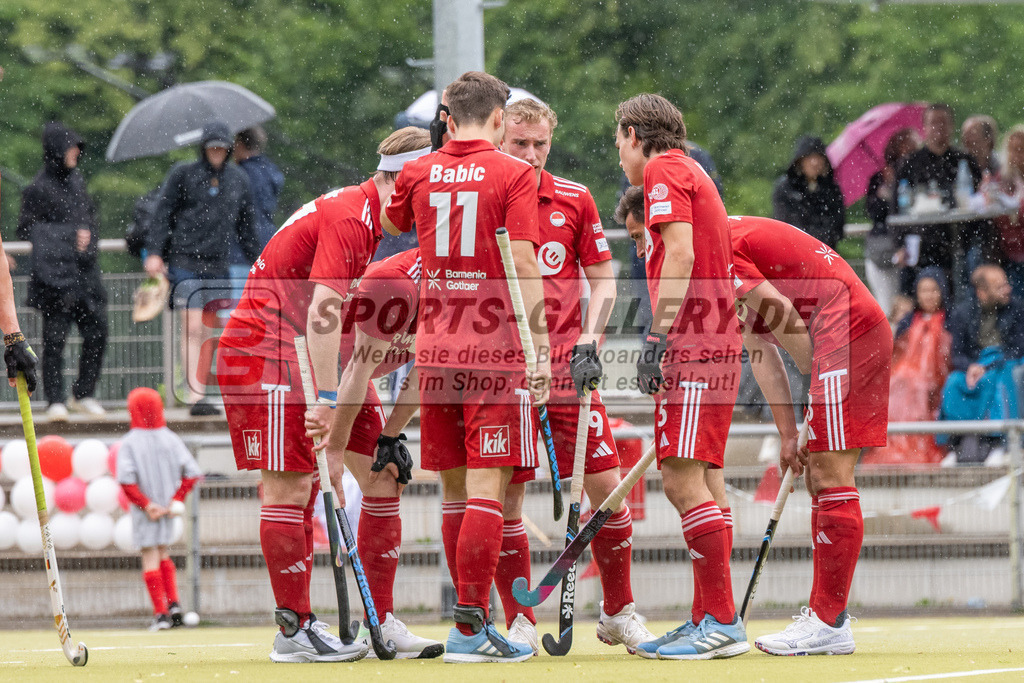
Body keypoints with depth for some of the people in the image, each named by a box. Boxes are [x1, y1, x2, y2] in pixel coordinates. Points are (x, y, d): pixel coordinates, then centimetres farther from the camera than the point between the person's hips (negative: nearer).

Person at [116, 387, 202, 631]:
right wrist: (177, 499, -3)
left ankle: (161, 613, -3)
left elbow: (126, 480, -20)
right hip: (168, 506, 4)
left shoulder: (129, 443, -8)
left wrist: (145, 503, -14)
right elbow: (191, 472, -5)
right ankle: (173, 604, 10)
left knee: (150, 558, 1)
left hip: (143, 510, -4)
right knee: (163, 554, 20)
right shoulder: (171, 439, 1)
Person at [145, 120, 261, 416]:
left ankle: (200, 390, 9)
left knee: (208, 333, 4)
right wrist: (154, 252, -6)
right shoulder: (182, 175, 1)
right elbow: (163, 214, 1)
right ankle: (194, 395, -17)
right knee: (192, 328, -12)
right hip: (185, 260, -4)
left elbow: (246, 226, 20)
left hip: (217, 266, 4)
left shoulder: (238, 180, 13)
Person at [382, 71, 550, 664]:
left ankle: (473, 614, 17)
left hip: (435, 349, 5)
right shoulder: (514, 174, -5)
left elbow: (390, 225, 29)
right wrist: (542, 351, -12)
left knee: (455, 487, 12)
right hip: (495, 349, -5)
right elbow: (524, 266, -13)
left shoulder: (420, 174, 8)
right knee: (486, 487, -6)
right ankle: (471, 627, -12)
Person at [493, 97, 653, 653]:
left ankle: (618, 613, 13)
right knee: (505, 497, -2)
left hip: (566, 364, 1)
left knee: (606, 486, -2)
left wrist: (589, 342, -1)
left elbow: (602, 279, 9)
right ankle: (519, 622, 8)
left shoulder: (574, 201, 5)